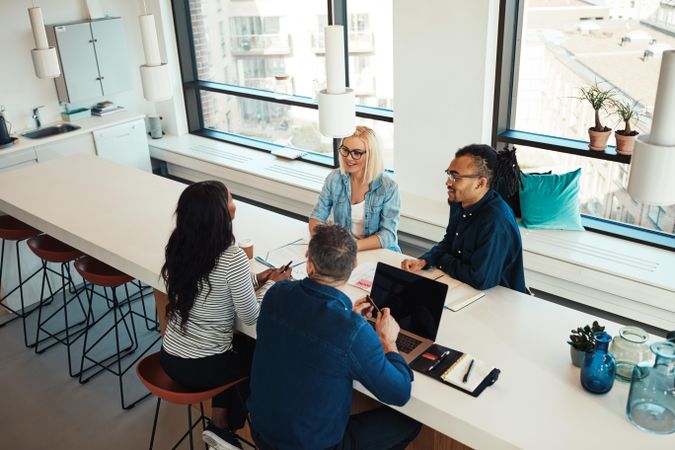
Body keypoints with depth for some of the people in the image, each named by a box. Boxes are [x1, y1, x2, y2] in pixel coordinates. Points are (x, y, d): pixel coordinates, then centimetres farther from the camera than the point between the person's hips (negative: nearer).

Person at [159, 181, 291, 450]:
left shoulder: (178, 247, -2)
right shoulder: (232, 258, -23)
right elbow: (251, 318, -14)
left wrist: (255, 280, 11)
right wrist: (272, 285, 2)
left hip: (169, 357, 6)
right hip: (202, 368, -6)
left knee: (240, 343, 31)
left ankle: (219, 423, 28)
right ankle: (226, 427, 27)